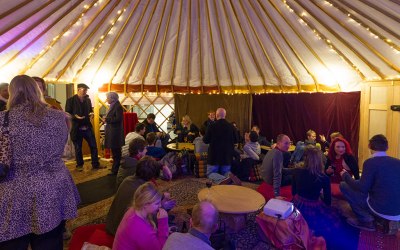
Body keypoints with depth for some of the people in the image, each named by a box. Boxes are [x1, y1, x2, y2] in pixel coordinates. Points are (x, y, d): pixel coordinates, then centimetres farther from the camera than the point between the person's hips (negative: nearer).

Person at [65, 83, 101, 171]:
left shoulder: (88, 99, 9)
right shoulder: (71, 100, -6)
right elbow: (67, 113, -7)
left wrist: (91, 114, -4)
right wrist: (76, 117, -23)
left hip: (87, 127, 4)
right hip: (77, 128, -4)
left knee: (93, 146, 7)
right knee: (78, 148, 9)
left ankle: (95, 164, 18)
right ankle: (79, 165, 25)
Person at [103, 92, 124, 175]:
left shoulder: (118, 106, -13)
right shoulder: (113, 106, 16)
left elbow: (118, 119, -21)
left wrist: (107, 119, -16)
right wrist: (106, 119, 5)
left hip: (115, 132, -9)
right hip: (112, 132, 9)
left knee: (116, 152, -2)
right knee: (115, 151, 16)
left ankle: (116, 170, 6)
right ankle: (115, 168, 26)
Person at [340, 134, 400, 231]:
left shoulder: (370, 162, -14)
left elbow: (362, 188, -14)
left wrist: (346, 176, 2)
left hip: (382, 210, -7)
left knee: (343, 185, 2)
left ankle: (366, 220, 2)